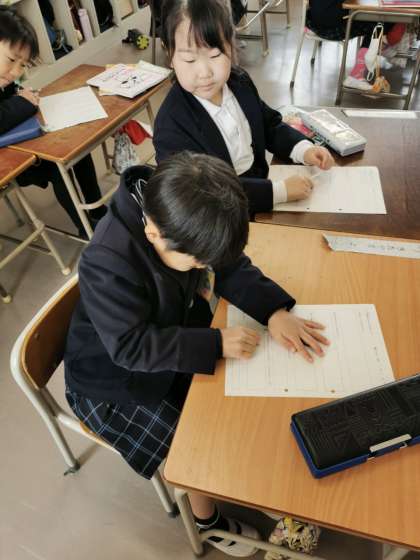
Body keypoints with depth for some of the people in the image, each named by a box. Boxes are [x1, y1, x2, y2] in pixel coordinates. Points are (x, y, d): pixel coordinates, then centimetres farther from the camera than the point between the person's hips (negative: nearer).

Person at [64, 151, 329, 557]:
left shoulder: (179, 222, -16)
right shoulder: (107, 264, -37)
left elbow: (232, 268, -8)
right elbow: (131, 346, -33)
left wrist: (275, 311, -23)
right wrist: (214, 344, -36)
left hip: (169, 340, 7)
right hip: (116, 375, -6)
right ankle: (208, 520, 24)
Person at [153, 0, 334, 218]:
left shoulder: (240, 82, -2)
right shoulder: (171, 125, -24)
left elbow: (270, 125, 12)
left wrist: (304, 149, -8)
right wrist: (280, 191, -30)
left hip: (259, 187, 8)